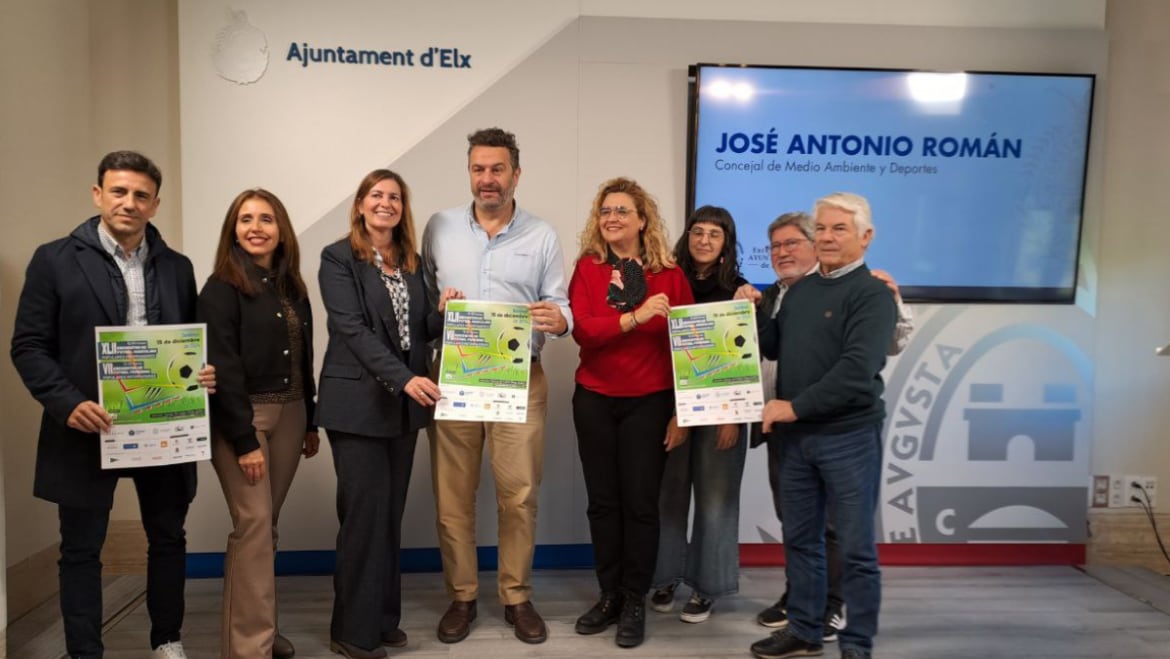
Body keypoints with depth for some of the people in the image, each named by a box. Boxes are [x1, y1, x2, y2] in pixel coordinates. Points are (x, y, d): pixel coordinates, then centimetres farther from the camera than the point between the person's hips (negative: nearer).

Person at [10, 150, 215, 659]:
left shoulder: (177, 267, 8)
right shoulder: (55, 260, -2)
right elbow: (28, 346, -4)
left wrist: (205, 374, -8)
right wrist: (67, 403, -17)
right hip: (87, 428, -3)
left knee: (168, 538, 14)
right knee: (81, 549, 8)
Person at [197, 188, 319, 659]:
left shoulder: (293, 287, 11)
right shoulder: (221, 288, -8)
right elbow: (221, 368, -14)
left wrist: (310, 422, 14)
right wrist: (243, 440, -17)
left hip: (289, 415, 6)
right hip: (241, 417, -6)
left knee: (267, 524, 11)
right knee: (253, 523, -7)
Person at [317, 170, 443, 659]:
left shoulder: (411, 262, 12)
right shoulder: (338, 258, -5)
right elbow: (353, 329, -16)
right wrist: (404, 377, -27)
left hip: (405, 404, 6)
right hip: (358, 402, -6)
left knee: (391, 514, 11)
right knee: (364, 513, -4)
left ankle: (384, 618, 23)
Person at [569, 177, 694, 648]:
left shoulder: (669, 274, -3)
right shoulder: (587, 267, 1)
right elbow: (582, 330, -12)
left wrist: (682, 412, -4)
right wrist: (635, 317, -26)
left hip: (650, 403, -2)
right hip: (594, 400, 2)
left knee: (640, 503, 4)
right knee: (602, 502, 10)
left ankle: (635, 602, 19)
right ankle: (609, 596, 26)